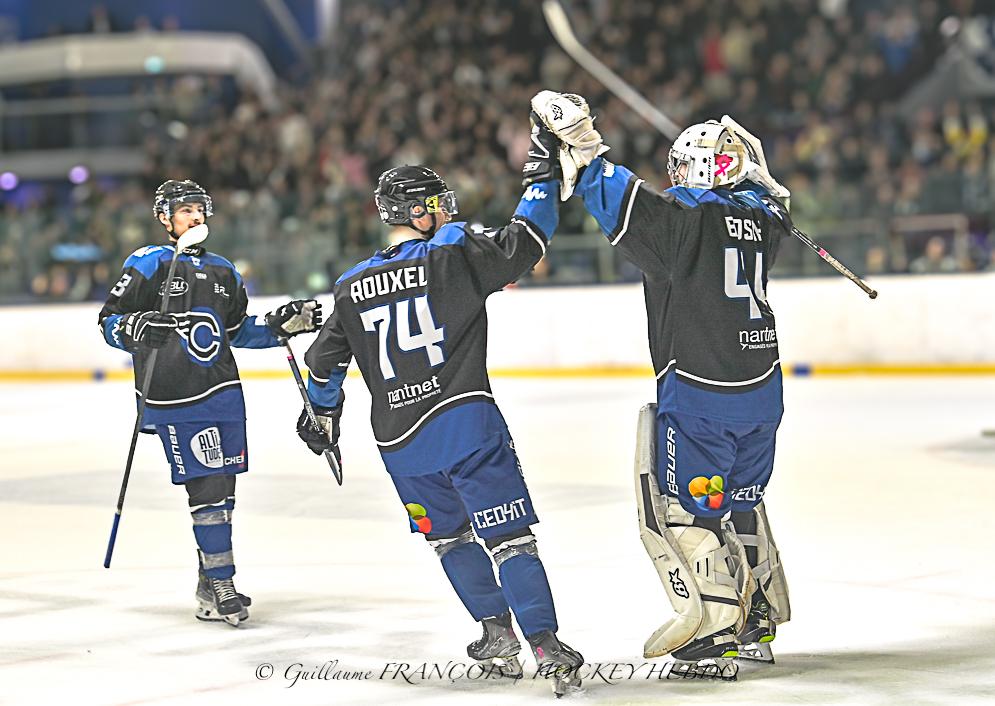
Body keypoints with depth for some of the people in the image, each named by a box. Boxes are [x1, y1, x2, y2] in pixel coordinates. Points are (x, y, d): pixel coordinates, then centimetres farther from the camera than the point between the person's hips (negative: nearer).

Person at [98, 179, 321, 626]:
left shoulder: (222, 271, 17)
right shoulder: (148, 265, -2)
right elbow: (110, 323, -4)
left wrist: (283, 325, 12)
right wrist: (137, 328, -24)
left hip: (223, 392, 6)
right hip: (173, 403, -6)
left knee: (222, 486, 7)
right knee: (206, 489, -11)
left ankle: (210, 584, 18)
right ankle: (220, 586, -7)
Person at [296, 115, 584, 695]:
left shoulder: (353, 287, 11)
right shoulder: (454, 257, -3)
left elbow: (325, 362, 19)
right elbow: (524, 243, -7)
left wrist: (322, 415, 36)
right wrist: (544, 173, 2)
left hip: (401, 441, 4)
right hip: (467, 423, -4)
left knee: (450, 535, 22)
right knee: (508, 535, -5)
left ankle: (496, 632, 19)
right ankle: (545, 644, -12)